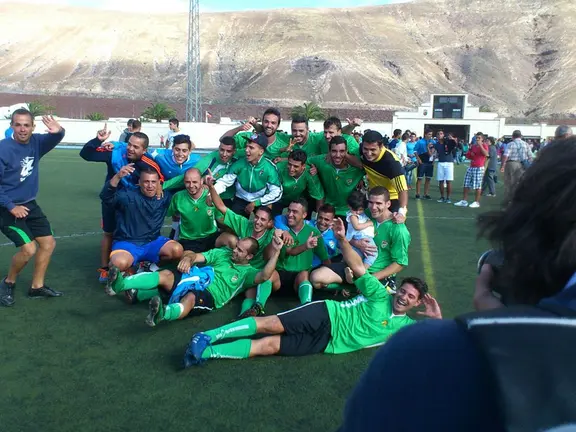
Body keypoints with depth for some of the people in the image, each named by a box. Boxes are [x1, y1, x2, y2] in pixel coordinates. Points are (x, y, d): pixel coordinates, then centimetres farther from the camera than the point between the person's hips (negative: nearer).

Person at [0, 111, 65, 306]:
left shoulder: (36, 142, -3)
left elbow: (54, 139, -18)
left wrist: (58, 131, -42)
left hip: (30, 205, 7)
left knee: (48, 242, 8)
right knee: (28, 248, -16)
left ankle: (37, 287, 23)